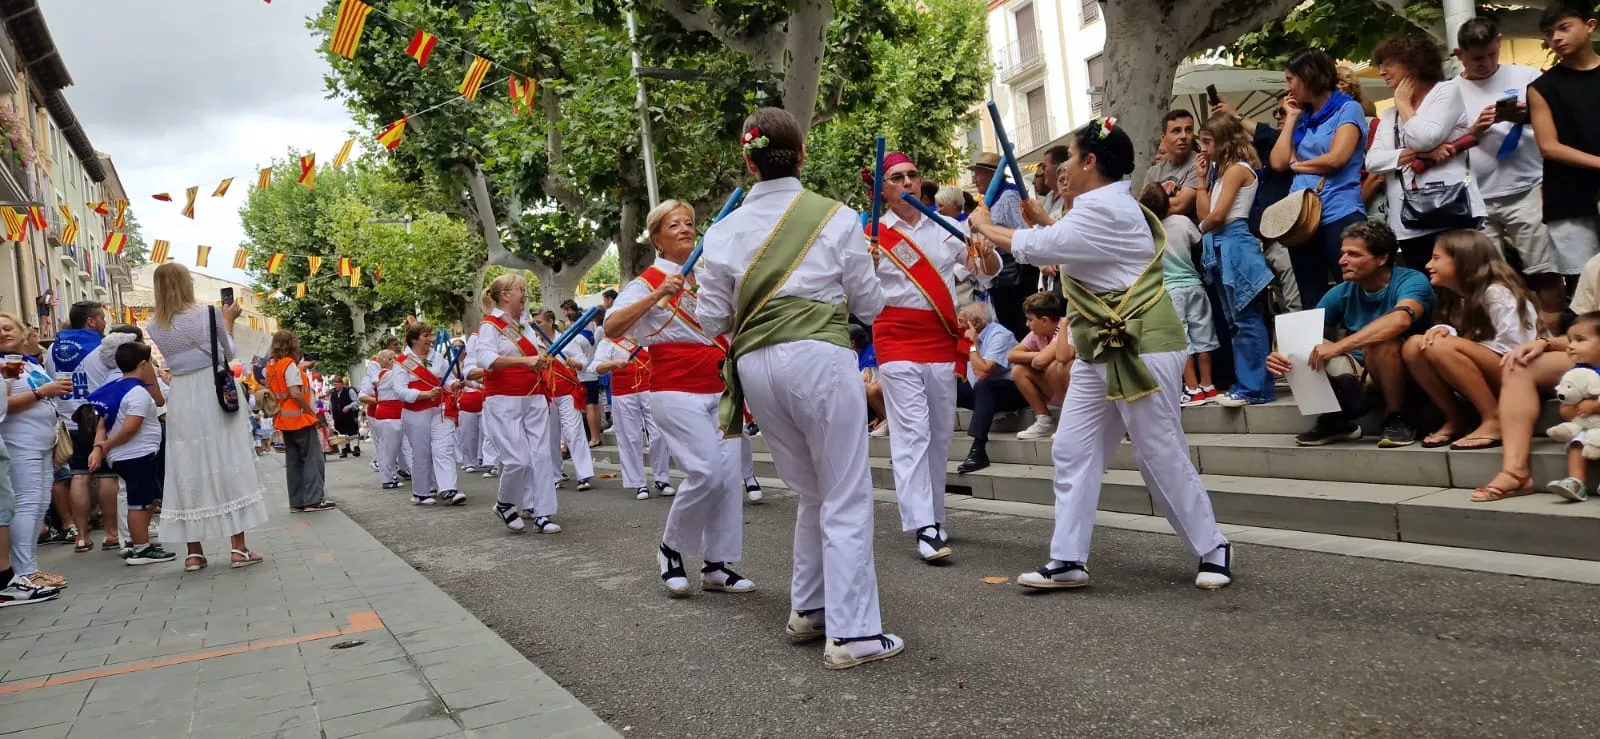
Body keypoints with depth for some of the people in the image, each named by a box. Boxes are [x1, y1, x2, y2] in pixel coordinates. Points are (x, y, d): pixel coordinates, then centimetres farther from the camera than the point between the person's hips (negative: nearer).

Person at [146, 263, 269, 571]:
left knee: (187, 468, 6)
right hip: (215, 394, -3)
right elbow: (228, 352, 4)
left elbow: (175, 357, 14)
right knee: (227, 464, 2)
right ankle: (238, 547, 1)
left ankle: (194, 552, 8)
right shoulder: (208, 314, -6)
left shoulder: (154, 326, 3)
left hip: (181, 400, 3)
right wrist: (228, 320, 17)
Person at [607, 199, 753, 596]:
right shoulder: (648, 282, -3)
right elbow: (611, 328, -17)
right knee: (706, 471, -17)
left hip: (720, 388, 6)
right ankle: (671, 548, 5)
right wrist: (658, 295, -26)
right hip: (676, 391, -6)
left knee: (728, 475, 1)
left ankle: (718, 565, 11)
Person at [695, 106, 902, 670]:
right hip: (818, 355, -4)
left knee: (812, 491, 20)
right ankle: (852, 633, -3)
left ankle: (808, 608, 25)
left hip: (755, 365, 4)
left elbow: (712, 319, 9)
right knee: (847, 497, 0)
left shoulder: (726, 230, 7)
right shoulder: (835, 218, 1)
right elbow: (870, 306, 8)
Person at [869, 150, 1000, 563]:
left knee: (940, 436, 9)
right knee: (912, 433, -13)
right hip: (898, 343, -4)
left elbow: (988, 273, 12)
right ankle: (924, 528, -16)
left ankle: (931, 518, 22)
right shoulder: (874, 236, 1)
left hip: (943, 340, 4)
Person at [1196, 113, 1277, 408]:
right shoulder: (1220, 171, 20)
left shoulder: (1237, 169, -7)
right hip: (1220, 248, 10)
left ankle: (1255, 389, -8)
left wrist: (1201, 228, 5)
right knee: (1235, 321, 10)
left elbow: (1217, 216, -14)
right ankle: (1245, 384, 14)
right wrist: (1201, 178, 12)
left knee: (1248, 320, -8)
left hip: (1235, 245, -10)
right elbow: (1204, 213, 13)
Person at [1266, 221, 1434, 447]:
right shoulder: (1341, 293, -2)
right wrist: (1281, 355, -29)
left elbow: (1400, 319, -40)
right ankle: (1337, 420, -2)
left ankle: (1397, 419, -15)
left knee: (1379, 341, -34)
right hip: (1367, 377, 5)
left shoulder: (1411, 281, -18)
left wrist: (1339, 346, -47)